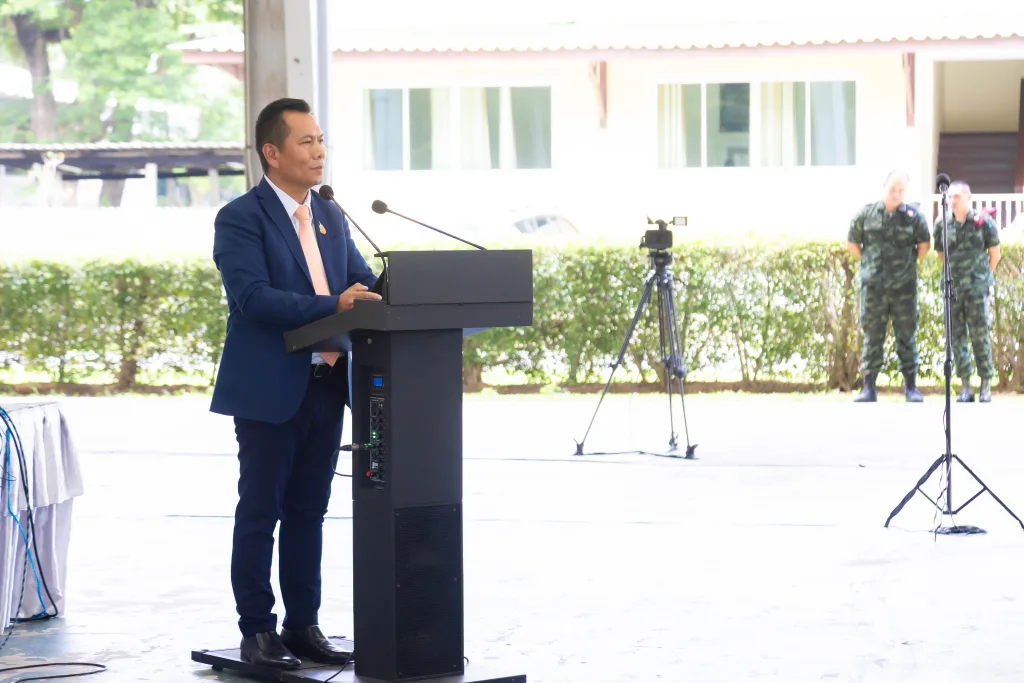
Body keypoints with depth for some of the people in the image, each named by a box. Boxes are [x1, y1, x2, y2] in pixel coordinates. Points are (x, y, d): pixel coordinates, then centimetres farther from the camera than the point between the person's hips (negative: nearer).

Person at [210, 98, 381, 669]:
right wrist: (333, 305, -28)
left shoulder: (330, 216, 14)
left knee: (308, 513, 12)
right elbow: (253, 297, -21)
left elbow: (364, 280, 12)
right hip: (269, 390, -7)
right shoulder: (241, 219, -9)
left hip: (326, 383, 7)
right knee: (260, 513, 1)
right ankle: (258, 632, 7)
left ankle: (304, 626, 18)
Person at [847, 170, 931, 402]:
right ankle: (869, 387, 4)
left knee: (906, 335, 4)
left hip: (903, 286, 0)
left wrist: (910, 264, 9)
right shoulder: (866, 214, 3)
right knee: (872, 336, 2)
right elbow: (851, 242, 13)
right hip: (873, 285, 0)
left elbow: (924, 244, 15)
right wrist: (867, 262, 9)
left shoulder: (913, 216, 2)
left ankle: (910, 386, 11)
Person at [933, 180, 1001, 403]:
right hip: (952, 287, 3)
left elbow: (995, 253, 7)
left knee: (980, 336, -4)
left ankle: (986, 386, 3)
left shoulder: (983, 221, -4)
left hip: (977, 287, -3)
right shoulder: (942, 223, 2)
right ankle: (965, 387, 10)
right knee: (957, 337, 4)